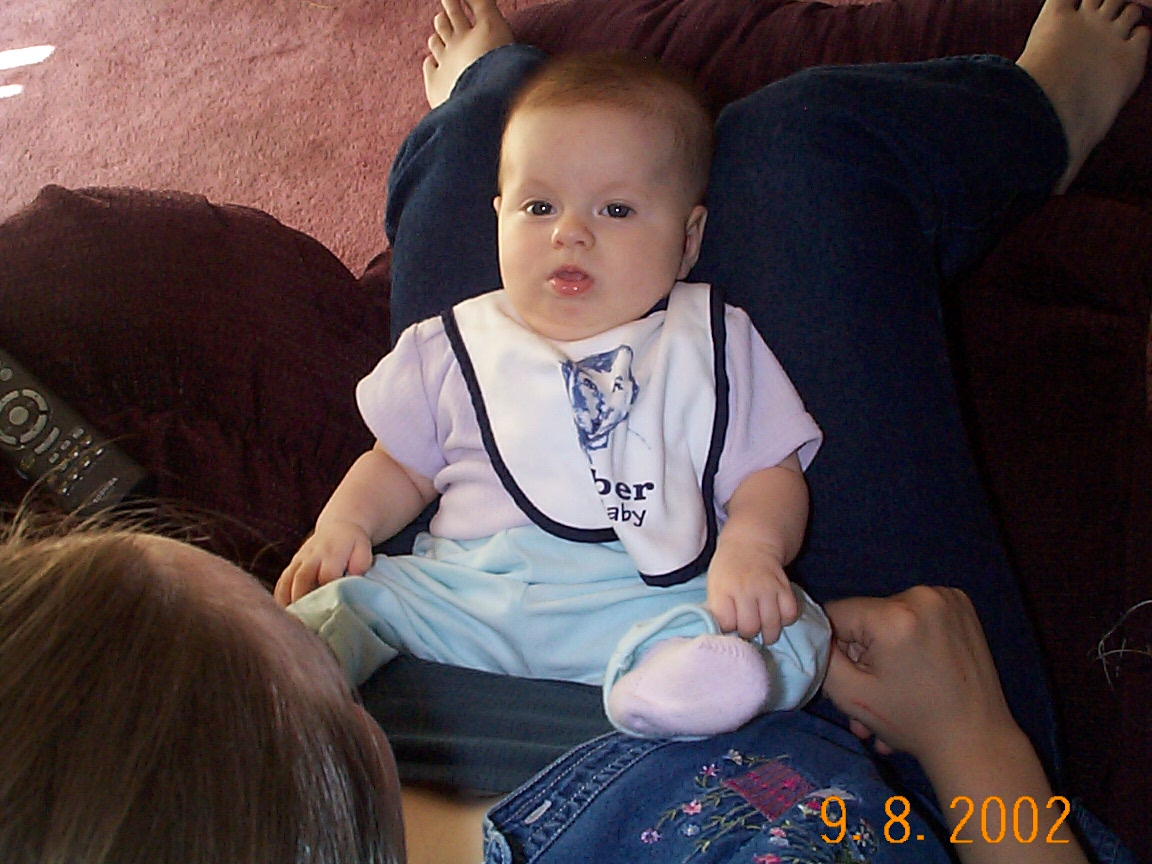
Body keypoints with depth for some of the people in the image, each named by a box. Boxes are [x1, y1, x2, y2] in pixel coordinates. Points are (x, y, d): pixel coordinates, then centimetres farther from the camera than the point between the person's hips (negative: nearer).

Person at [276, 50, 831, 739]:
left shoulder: (712, 343, 11)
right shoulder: (461, 345, 18)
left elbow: (770, 472, 7)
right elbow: (402, 463, 26)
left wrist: (750, 546, -16)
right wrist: (345, 519, 4)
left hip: (648, 597, -2)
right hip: (464, 592, 3)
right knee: (352, 595, -18)